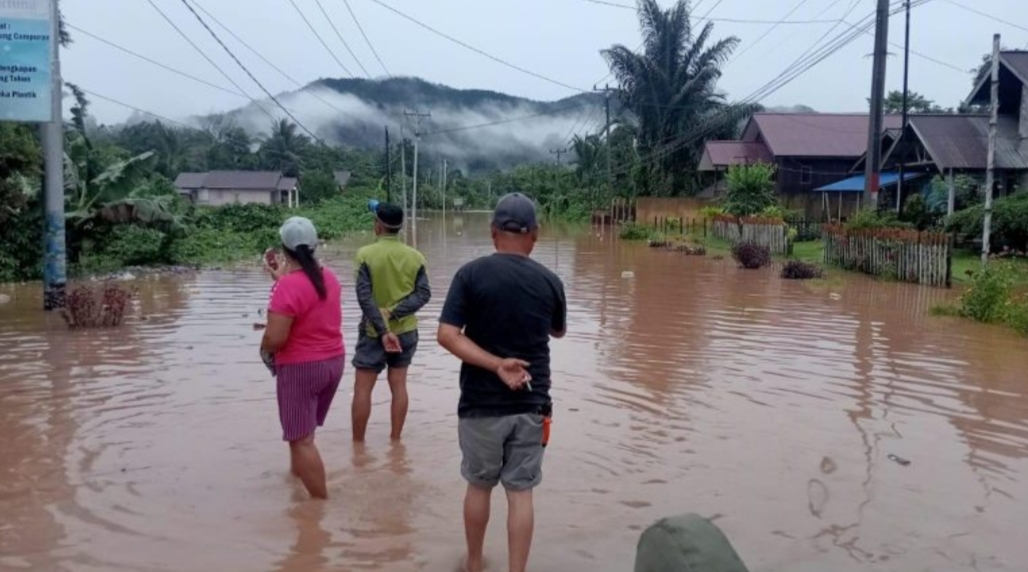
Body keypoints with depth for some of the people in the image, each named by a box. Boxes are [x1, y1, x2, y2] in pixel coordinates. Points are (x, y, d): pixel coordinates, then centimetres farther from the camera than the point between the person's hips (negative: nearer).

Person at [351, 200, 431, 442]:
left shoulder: (366, 254, -12)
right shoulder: (415, 256, -2)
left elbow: (364, 297, -18)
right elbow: (424, 293, -9)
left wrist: (383, 330, -19)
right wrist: (394, 312, -15)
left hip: (374, 332, -3)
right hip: (406, 331, 4)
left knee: (363, 388, 6)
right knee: (399, 385, 11)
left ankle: (358, 444, 12)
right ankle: (395, 439, 17)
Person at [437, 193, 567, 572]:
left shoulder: (472, 274, -9)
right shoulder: (549, 281, -3)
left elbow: (447, 335, -17)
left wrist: (496, 364, -18)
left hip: (481, 403, 0)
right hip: (531, 404, 1)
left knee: (479, 485, 17)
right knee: (521, 492, 9)